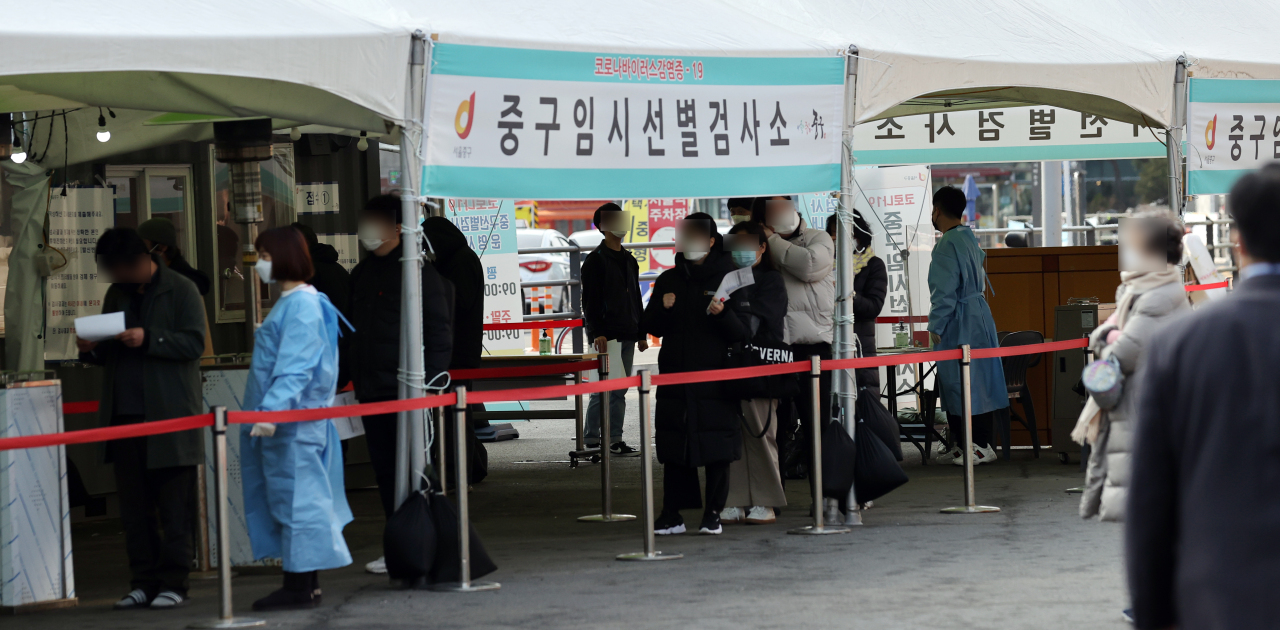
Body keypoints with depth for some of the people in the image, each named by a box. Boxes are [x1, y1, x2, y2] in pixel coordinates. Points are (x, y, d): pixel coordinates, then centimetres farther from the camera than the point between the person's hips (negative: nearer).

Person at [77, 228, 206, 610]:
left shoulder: (181, 291, 0)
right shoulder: (116, 295, 18)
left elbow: (194, 343, -9)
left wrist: (149, 339, -20)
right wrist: (91, 349, 1)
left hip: (169, 418, -6)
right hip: (125, 414, 6)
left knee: (173, 507, -2)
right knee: (134, 507, 5)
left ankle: (173, 582, 1)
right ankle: (143, 582, 10)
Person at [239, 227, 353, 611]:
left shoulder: (302, 305, -15)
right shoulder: (289, 302, 16)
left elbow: (294, 368, -22)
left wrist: (271, 410, -28)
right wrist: (268, 410, 23)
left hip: (293, 423, -10)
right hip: (283, 420, 10)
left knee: (294, 497, -7)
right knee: (294, 498, 12)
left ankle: (301, 588, -4)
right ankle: (305, 583, 16)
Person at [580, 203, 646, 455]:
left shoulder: (629, 260, 18)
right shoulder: (595, 260, -5)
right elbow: (589, 301, -11)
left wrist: (641, 333, 18)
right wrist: (596, 333, -20)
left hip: (627, 336, 7)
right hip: (606, 336, -7)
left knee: (620, 389, 6)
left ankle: (615, 440, 9)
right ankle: (591, 441, -4)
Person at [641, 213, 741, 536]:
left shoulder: (728, 278, 1)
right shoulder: (668, 280, 12)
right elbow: (650, 327, 14)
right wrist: (663, 308, -5)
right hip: (674, 377, 3)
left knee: (716, 448, -1)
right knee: (673, 447, 2)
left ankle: (714, 512, 8)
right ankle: (673, 514, 6)